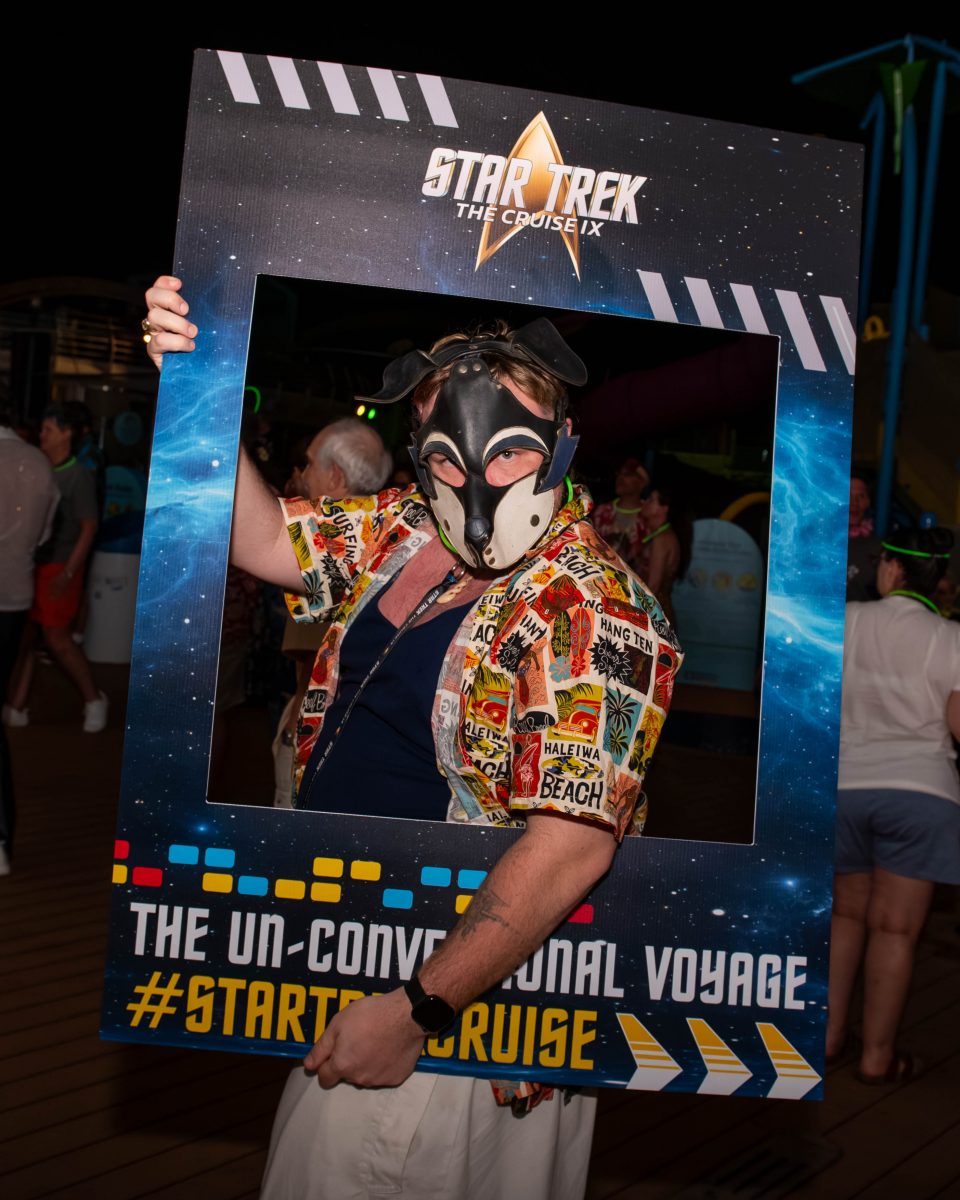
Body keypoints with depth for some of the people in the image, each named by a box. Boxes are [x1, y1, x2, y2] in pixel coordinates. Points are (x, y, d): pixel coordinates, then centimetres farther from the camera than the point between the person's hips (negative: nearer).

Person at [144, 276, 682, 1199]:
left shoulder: (594, 614, -23)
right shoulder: (403, 533, 0)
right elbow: (268, 542, 9)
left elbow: (569, 849, -27)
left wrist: (414, 1011, -23)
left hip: (465, 992, -7)